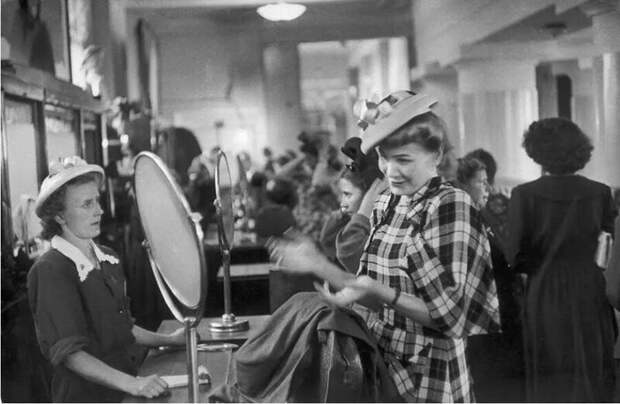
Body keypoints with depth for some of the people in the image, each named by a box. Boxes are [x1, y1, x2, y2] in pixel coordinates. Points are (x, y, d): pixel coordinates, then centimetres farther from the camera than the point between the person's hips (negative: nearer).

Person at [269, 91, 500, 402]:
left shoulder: (452, 206, -16)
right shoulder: (385, 205, 4)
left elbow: (449, 314, -19)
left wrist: (380, 294, -30)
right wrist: (319, 265, 0)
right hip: (382, 369, 6)